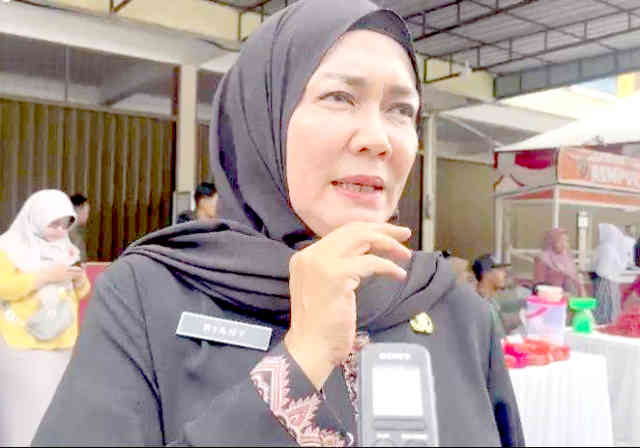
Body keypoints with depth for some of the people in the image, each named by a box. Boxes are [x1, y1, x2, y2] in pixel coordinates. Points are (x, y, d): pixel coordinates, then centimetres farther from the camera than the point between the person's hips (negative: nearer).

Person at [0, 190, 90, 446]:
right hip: (22, 345, -5)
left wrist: (80, 281, -5)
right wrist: (46, 276, -21)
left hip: (60, 343, 5)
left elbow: (78, 294, 17)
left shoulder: (65, 248, 12)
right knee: (25, 408, -5)